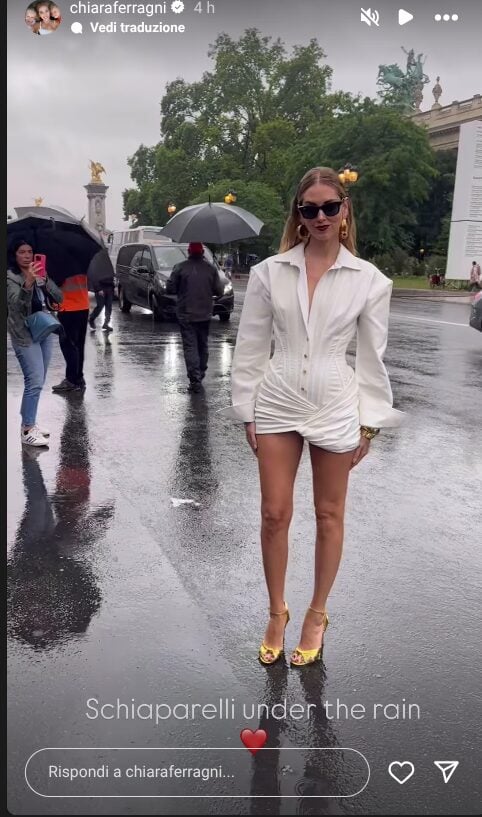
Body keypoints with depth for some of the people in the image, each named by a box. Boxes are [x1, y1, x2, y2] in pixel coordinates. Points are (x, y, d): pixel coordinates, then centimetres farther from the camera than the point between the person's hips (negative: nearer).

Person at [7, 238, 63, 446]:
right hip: (25, 335, -7)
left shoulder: (39, 274, 10)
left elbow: (59, 298, 0)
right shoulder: (10, 277, -8)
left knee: (38, 381, 10)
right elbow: (16, 303, -25)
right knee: (35, 381, -14)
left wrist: (45, 280, -17)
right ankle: (27, 430, -8)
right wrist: (28, 283, -42)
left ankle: (28, 422, 21)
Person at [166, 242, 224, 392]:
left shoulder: (180, 268, -7)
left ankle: (195, 379, -12)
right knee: (203, 346, 16)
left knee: (190, 346, -3)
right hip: (205, 314, 3)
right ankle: (200, 376, 26)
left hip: (186, 314, -3)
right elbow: (219, 291, -1)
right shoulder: (211, 269, 0)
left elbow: (169, 289, -7)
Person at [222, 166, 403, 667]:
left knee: (329, 515, 12)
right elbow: (251, 346, 2)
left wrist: (369, 423, 0)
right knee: (274, 514, 7)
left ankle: (317, 615, 32)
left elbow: (372, 356, 1)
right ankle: (277, 613, 29)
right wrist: (247, 411, 0)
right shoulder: (269, 272, -1)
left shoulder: (369, 280, -2)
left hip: (335, 406, 0)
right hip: (277, 404, 1)